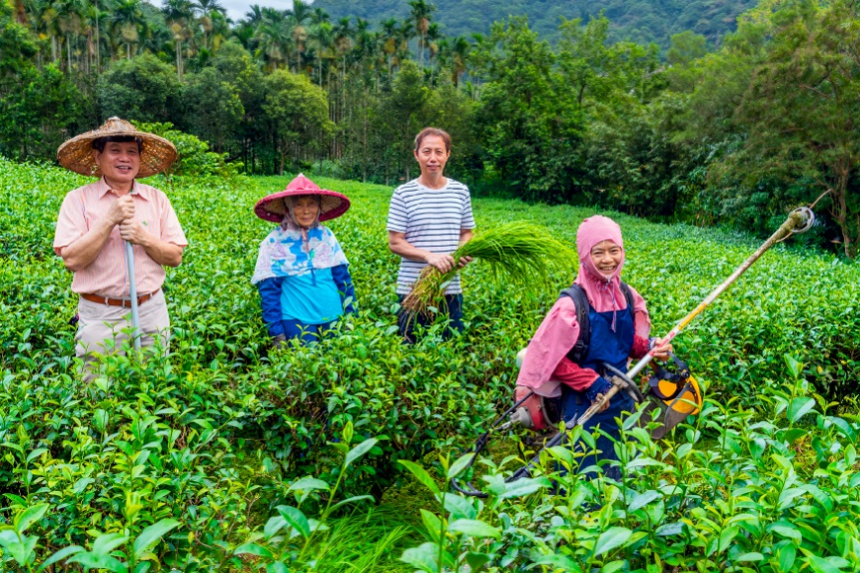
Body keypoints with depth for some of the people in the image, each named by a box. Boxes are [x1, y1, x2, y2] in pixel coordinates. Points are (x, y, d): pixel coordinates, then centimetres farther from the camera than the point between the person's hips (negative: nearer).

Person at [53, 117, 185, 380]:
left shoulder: (157, 199, 4)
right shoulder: (78, 199, -2)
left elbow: (175, 257, 3)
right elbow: (72, 259, -11)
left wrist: (144, 238, -14)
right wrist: (109, 220, -16)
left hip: (152, 312, 2)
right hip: (99, 317, -2)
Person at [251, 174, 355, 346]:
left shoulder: (326, 235, 3)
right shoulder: (274, 242, -7)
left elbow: (343, 278, 8)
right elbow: (269, 292, -5)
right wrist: (276, 333, -7)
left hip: (333, 321, 4)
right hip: (297, 324, -3)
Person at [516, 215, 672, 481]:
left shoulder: (627, 296, -1)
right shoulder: (572, 304, -19)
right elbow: (548, 357, -16)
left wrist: (650, 348, -8)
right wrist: (591, 382, -18)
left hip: (622, 399, 6)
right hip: (583, 403, -6)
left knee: (624, 474, 19)